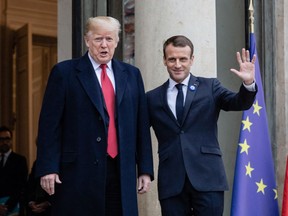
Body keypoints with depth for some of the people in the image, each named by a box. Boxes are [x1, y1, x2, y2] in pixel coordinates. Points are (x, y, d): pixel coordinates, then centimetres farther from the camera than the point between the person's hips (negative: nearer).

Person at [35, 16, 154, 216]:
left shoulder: (131, 74, 13)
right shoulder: (65, 72, 2)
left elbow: (141, 125, 12)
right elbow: (50, 124, -2)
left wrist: (145, 169, 8)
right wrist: (48, 169, -8)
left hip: (122, 172, 3)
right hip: (79, 171, -3)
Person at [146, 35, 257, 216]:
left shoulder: (210, 87, 7)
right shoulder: (153, 98, 10)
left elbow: (239, 103, -5)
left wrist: (248, 83, -24)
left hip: (207, 178, -1)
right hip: (171, 181, 1)